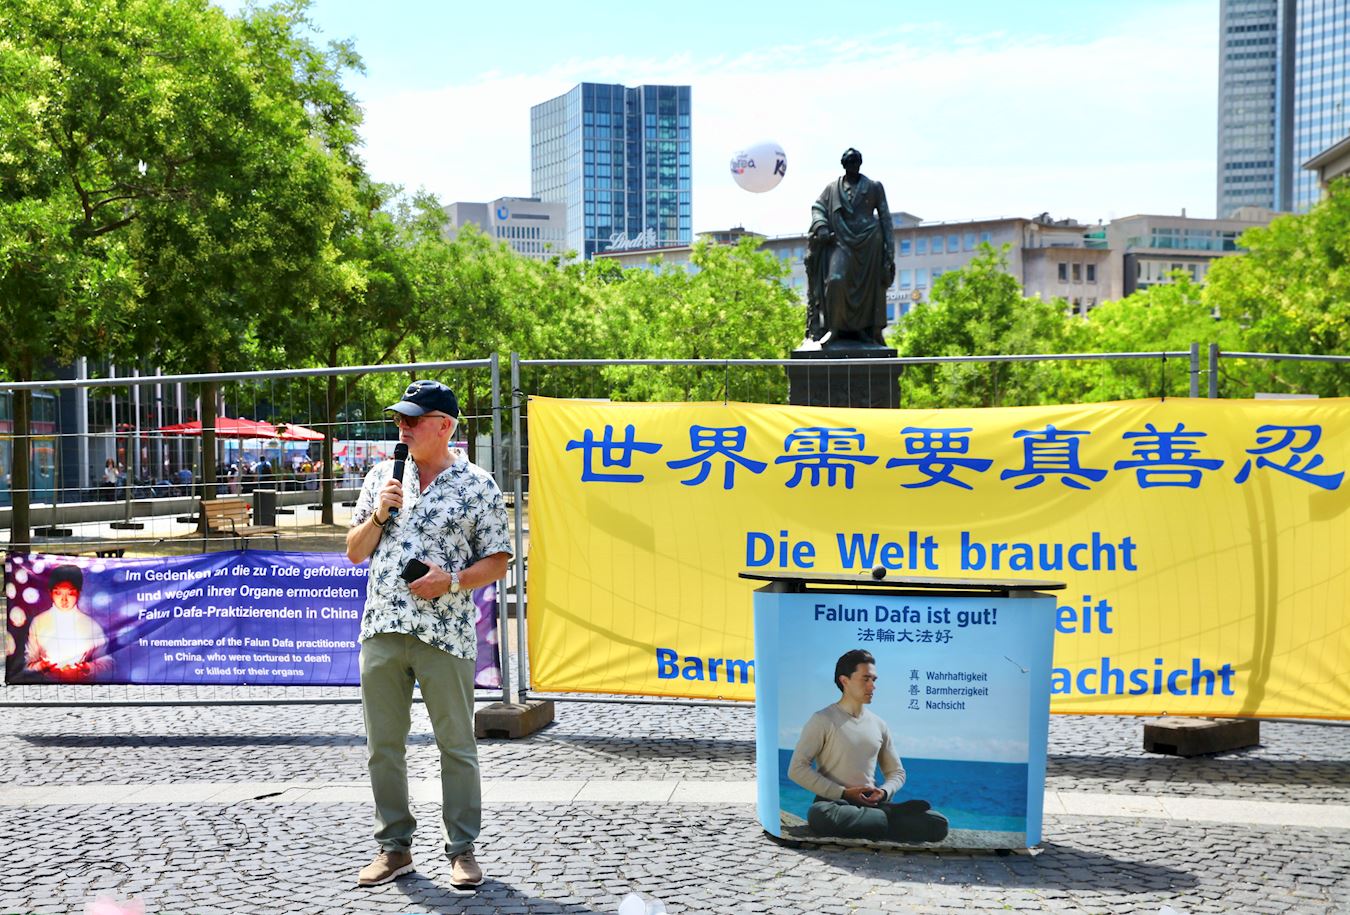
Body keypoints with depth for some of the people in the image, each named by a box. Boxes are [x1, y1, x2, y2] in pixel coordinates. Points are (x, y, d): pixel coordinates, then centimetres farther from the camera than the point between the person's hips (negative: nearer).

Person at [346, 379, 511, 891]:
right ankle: (394, 846, 21)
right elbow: (354, 552, 15)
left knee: (456, 745, 3)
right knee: (383, 745, 9)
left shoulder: (478, 487, -1)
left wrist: (453, 582, -15)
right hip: (381, 629, 4)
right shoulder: (382, 476, 12)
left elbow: (497, 561, 1)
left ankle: (462, 848, 14)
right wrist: (379, 514, -3)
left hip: (445, 632, -4)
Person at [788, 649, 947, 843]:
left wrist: (883, 792, -4)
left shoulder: (878, 725, 15)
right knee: (820, 815, -42)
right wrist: (844, 793, -13)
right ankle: (891, 820, -22)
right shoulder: (823, 720, -1)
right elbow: (797, 769, -8)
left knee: (937, 824, -17)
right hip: (835, 802, -3)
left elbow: (897, 772, 21)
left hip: (872, 805, 3)